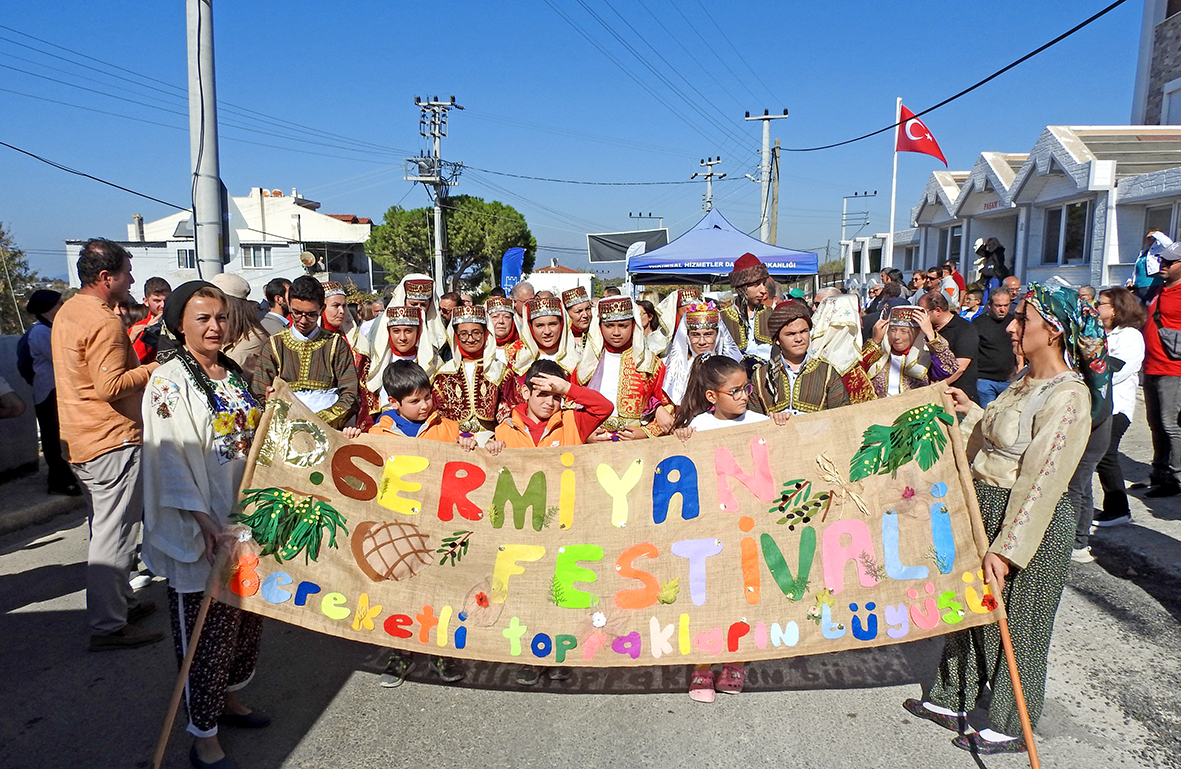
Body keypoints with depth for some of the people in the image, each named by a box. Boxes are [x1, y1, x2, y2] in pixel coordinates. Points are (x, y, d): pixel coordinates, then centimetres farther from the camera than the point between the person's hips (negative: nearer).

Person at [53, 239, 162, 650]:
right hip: (112, 439, -10)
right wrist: (155, 368, -14)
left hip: (80, 441, 10)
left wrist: (140, 368, 17)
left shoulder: (66, 312, 13)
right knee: (114, 533, -4)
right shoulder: (103, 322, -19)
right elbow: (110, 386, -24)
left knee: (107, 528, 19)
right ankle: (108, 625, 1)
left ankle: (121, 601, 30)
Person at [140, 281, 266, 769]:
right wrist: (202, 518, -23)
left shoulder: (234, 374, 10)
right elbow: (169, 455, -18)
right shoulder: (170, 380, -11)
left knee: (247, 616, 17)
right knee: (206, 629, 0)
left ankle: (228, 698, 37)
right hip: (200, 529, -7)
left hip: (245, 518, 7)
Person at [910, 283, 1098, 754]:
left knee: (1013, 626, 8)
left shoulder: (1067, 397, -21)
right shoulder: (1027, 380, 7)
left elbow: (1040, 481, -24)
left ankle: (1010, 728, 28)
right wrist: (970, 412, 16)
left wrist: (1006, 548, -24)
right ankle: (953, 702, 36)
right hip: (986, 509, 9)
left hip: (1030, 522, -9)